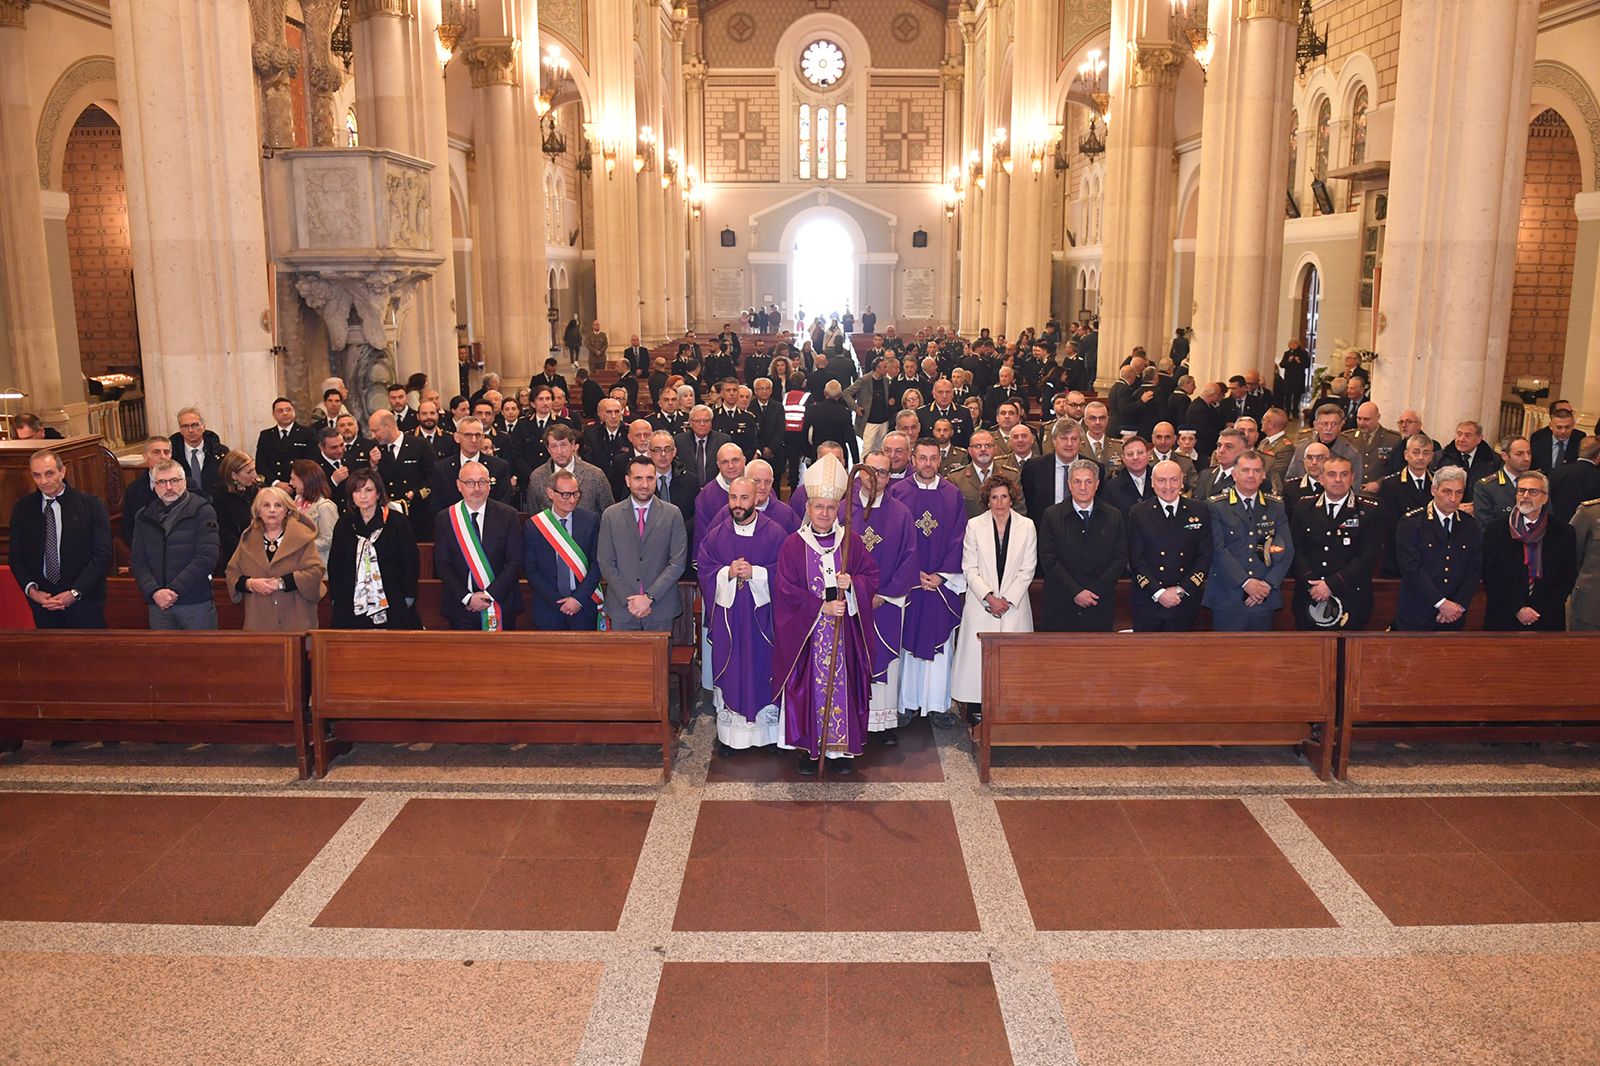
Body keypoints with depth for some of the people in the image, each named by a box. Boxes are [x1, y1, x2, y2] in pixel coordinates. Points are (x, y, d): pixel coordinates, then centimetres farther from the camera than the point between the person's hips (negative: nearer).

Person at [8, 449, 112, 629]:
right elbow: (16, 556, 9)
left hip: (84, 601, -2)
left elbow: (102, 554, -7)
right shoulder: (22, 509, 6)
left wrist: (75, 593, -12)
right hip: (42, 600, 2)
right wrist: (31, 590, -7)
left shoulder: (90, 505, -4)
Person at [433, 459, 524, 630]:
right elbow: (442, 565, -1)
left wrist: (489, 595, -12)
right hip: (460, 607, 1)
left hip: (501, 606, 0)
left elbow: (515, 562, -5)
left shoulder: (508, 515, -2)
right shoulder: (444, 519, 1)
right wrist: (467, 597, -12)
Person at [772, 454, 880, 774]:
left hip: (844, 631, 2)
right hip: (806, 632, -1)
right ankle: (809, 748, 13)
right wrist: (822, 607, -14)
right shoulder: (793, 545, -2)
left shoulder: (851, 540, 4)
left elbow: (872, 575, 6)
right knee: (809, 685, 1)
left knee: (843, 682, 3)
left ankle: (842, 748, 13)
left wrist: (852, 585, -15)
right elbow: (786, 590, -7)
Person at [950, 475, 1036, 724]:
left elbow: (1028, 569, 1)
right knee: (978, 653, -2)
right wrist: (989, 597, -10)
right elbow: (969, 568, 0)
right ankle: (976, 709, 6)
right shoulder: (974, 526, 1)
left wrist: (1008, 599, -8)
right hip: (981, 603, 0)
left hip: (1014, 604, 1)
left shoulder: (1026, 526, 2)